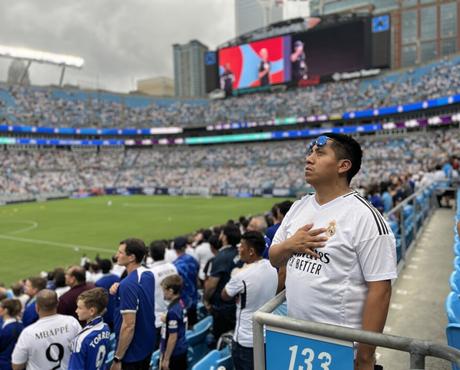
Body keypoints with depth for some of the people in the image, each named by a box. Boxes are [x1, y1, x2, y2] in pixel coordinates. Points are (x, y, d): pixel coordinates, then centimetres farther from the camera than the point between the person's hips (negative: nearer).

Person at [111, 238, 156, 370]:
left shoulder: (128, 284, -26)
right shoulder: (148, 275, -1)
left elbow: (129, 325, -26)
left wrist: (117, 359, -18)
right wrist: (119, 291, -2)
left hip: (132, 351, -8)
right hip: (147, 345, 8)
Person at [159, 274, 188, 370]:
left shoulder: (172, 311, -25)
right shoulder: (181, 304, 1)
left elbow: (173, 337, -22)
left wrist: (166, 359, -16)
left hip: (174, 353, -9)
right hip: (182, 350, 9)